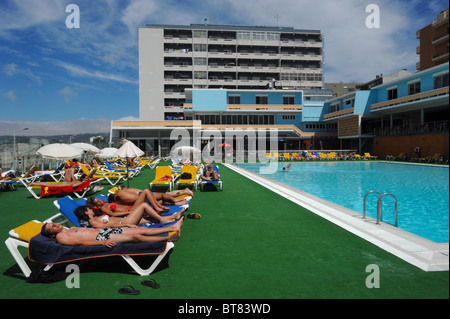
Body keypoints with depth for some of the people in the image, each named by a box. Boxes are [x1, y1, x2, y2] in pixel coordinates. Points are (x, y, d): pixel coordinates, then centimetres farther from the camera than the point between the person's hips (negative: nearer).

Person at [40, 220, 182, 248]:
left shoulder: (72, 228, 27)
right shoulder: (61, 237, 0)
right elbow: (81, 242, -13)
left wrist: (107, 228, 24)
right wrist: (102, 242, -24)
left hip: (104, 231, 9)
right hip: (100, 238, -9)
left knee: (141, 229, -2)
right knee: (135, 237, -22)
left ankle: (172, 227, -4)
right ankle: (168, 238, -24)